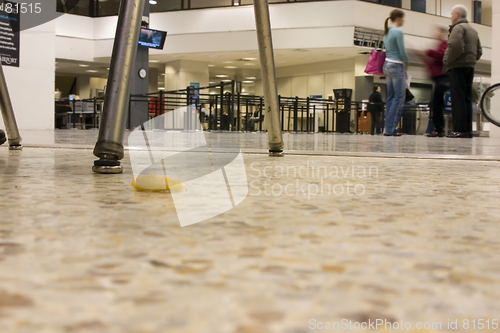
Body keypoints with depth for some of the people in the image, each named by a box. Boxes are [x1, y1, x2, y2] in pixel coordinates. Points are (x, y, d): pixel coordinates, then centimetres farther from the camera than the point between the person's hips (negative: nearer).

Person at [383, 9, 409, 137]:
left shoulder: (387, 32, 13)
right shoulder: (398, 32, -13)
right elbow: (402, 51, -14)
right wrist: (407, 63, 4)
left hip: (387, 64, 9)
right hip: (397, 66, -9)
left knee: (391, 97, 9)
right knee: (399, 97, -6)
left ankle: (389, 127, 8)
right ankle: (390, 128, -9)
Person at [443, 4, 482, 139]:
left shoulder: (458, 27, -7)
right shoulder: (473, 30, 22)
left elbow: (455, 47, -22)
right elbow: (479, 51, 19)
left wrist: (446, 61, -11)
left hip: (458, 67, -9)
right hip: (470, 66, 9)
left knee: (458, 99, -10)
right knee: (467, 98, 10)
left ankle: (460, 129, -14)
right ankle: (468, 129, 9)